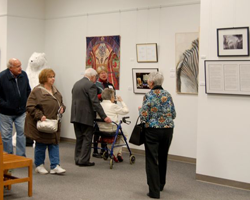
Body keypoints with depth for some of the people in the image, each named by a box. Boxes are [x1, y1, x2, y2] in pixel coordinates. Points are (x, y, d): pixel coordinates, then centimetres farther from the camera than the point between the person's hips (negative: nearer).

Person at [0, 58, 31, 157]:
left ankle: (21, 156, 16)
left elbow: (28, 90, 12)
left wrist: (27, 104, 7)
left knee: (22, 133, 5)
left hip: (21, 111, 4)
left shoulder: (23, 75, -2)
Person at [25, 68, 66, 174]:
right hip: (41, 123, -6)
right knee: (41, 145, 5)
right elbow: (30, 106, -17)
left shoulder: (55, 90, 10)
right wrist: (40, 115, -25)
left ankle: (55, 166, 7)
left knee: (54, 143, 4)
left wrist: (62, 108, 1)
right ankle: (39, 165, 20)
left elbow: (61, 103, 23)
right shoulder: (37, 91, -13)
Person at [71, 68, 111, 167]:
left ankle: (78, 159, 16)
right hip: (86, 116, -8)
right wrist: (104, 117, -17)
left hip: (75, 115, 8)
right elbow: (95, 103, -18)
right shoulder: (91, 85, -11)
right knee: (87, 139, 0)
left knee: (79, 138, 14)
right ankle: (84, 160, 0)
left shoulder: (76, 84, 14)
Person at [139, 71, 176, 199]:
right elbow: (173, 115, 7)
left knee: (152, 160, 0)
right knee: (163, 158, 20)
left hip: (153, 130, -5)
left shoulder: (149, 96, -9)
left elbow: (144, 117, -13)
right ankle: (160, 185, 36)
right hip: (168, 130, 5)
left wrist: (140, 110, 7)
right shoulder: (167, 95, 5)